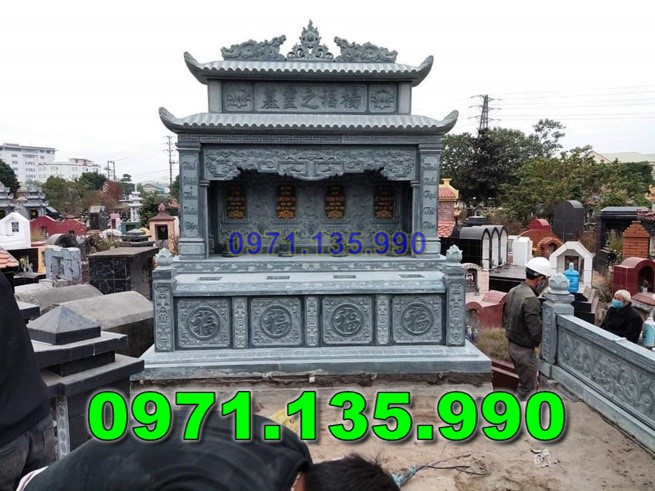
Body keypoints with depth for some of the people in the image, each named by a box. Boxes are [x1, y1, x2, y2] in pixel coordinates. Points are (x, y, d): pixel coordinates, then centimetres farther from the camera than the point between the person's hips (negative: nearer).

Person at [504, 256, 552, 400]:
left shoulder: (513, 291, 3)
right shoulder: (531, 299, -26)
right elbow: (536, 331, -24)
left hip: (512, 344, 9)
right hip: (525, 349, -9)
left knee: (526, 381, 24)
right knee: (528, 388, 6)